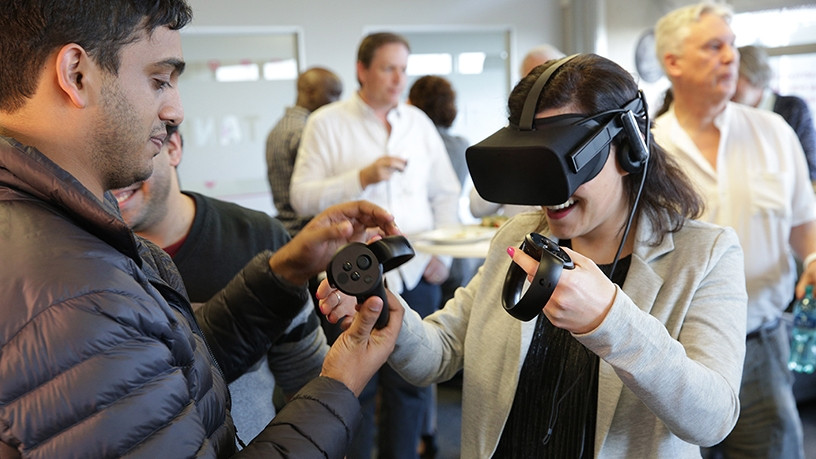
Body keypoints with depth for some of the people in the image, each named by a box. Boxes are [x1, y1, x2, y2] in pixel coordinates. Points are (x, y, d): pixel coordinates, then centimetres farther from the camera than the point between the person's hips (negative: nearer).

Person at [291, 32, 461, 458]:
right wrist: (363, 177, -18)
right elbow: (302, 197, -8)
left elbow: (446, 193, 14)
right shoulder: (326, 122, -1)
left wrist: (443, 252, 3)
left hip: (417, 275, 4)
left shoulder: (419, 122, 11)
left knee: (410, 384, 11)